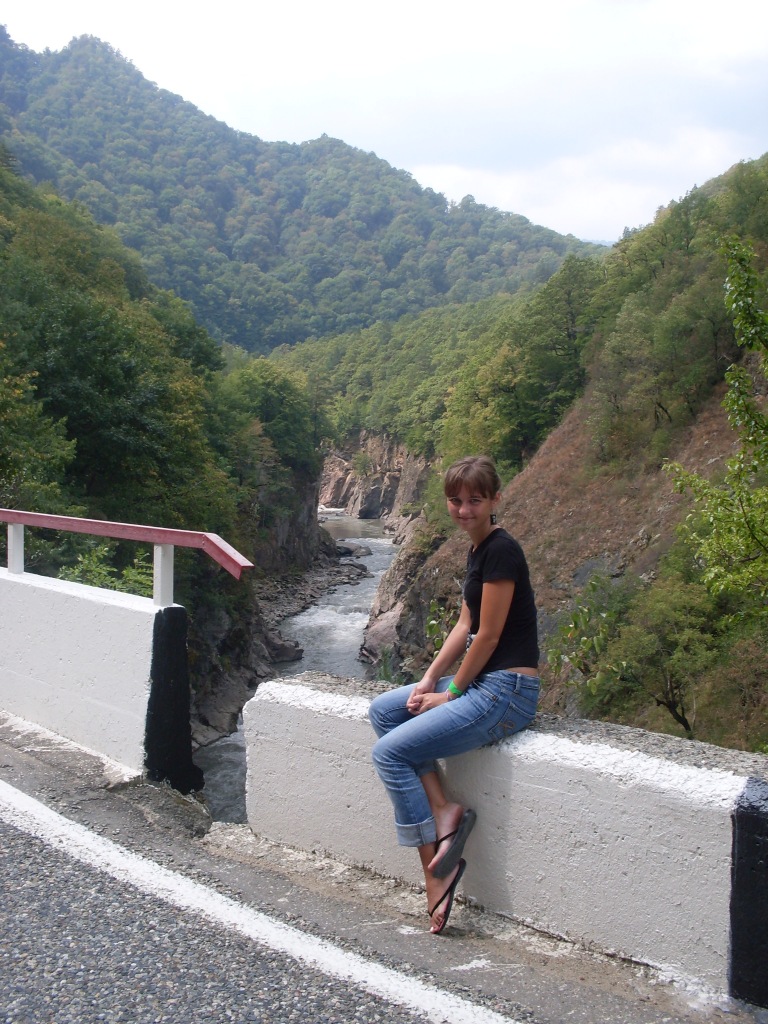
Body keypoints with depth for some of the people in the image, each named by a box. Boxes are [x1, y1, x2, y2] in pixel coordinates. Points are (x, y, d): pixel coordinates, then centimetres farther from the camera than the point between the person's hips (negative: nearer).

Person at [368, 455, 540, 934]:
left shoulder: (501, 550, -17)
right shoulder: (478, 549, 13)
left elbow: (488, 635, -17)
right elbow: (465, 626, 14)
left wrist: (451, 693, -7)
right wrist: (430, 679, 5)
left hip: (506, 689, -10)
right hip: (480, 680, 10)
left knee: (390, 752, -10)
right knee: (384, 709, 6)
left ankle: (437, 871, -1)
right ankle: (445, 811, 0)